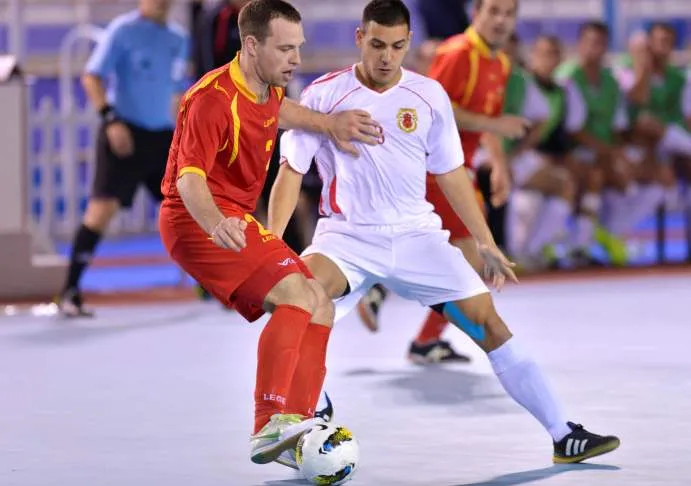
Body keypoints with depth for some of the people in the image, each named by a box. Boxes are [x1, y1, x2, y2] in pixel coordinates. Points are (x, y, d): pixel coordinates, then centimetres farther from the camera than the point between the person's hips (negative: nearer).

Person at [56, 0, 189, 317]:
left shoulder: (178, 38, 11)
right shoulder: (123, 30, -6)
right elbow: (91, 77, -12)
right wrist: (110, 118, -23)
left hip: (163, 136, 6)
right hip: (125, 133, -6)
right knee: (103, 208, -14)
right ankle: (70, 293, -10)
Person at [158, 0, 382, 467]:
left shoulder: (267, 88, 8)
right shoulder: (214, 99, -20)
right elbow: (190, 176, -30)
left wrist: (328, 123, 26)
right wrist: (216, 225, -49)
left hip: (236, 220, 10)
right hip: (197, 220, -10)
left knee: (320, 306, 5)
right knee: (296, 294, -25)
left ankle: (297, 432, -1)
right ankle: (270, 427, -34)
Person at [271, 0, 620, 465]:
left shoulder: (429, 95, 2)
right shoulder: (324, 95, -6)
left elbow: (451, 173, 11)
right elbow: (292, 172, -3)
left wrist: (487, 244, 9)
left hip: (417, 234, 2)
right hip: (347, 235, -2)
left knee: (487, 319, -7)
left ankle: (564, 435, 0)